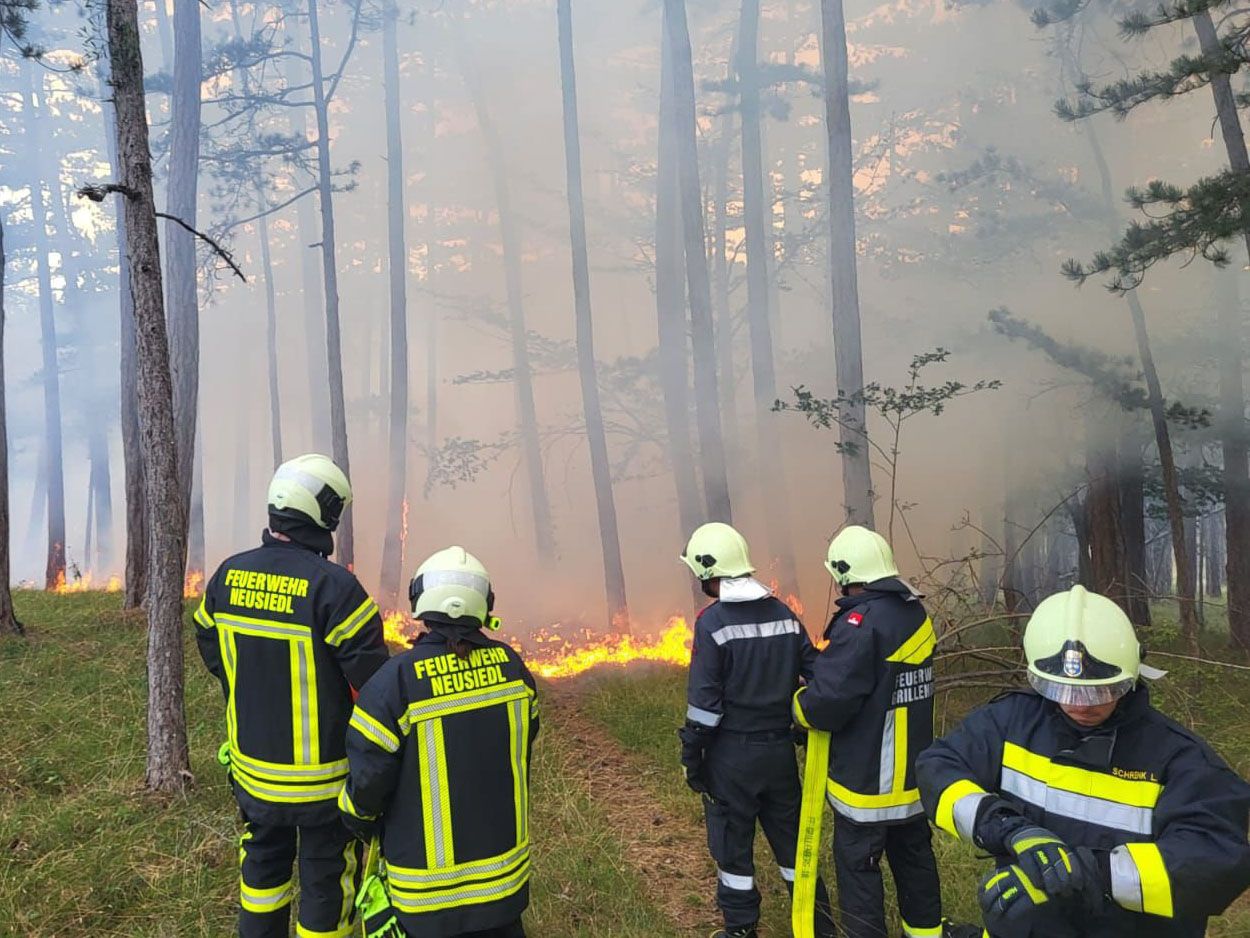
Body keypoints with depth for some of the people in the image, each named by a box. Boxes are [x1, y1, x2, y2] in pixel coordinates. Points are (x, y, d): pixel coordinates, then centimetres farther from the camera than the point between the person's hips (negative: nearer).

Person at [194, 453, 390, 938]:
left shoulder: (230, 574, -6)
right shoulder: (333, 585, -26)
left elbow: (210, 647, 9)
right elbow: (372, 676, -23)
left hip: (251, 765, 6)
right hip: (322, 775, -5)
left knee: (264, 862, 27)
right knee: (326, 878, 13)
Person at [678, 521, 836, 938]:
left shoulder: (712, 621, -15)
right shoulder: (784, 614, 2)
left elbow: (705, 700, -16)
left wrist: (692, 756, -6)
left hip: (732, 754, -5)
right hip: (781, 749, 5)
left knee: (732, 844, 11)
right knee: (792, 838, 18)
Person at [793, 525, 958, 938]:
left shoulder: (860, 624, -25)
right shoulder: (916, 614, 2)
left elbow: (827, 703, -27)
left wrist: (798, 704, -6)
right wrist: (826, 665, 4)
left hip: (866, 778, -8)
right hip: (913, 771, 9)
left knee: (858, 864, 7)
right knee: (914, 852, 23)